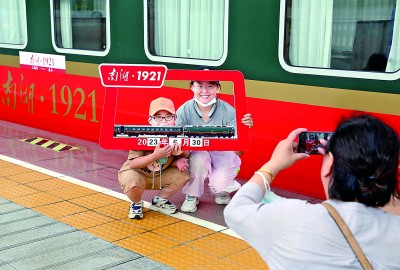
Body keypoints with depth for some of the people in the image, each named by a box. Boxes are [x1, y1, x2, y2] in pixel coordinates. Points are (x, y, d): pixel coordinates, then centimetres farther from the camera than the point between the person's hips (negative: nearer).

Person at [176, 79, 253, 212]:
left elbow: (237, 151, -17)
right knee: (198, 158, -34)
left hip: (223, 154, -1)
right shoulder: (184, 111, -16)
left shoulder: (228, 111, -19)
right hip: (196, 154, 1)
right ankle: (191, 197, -5)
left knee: (220, 183, -28)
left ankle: (222, 193, 13)